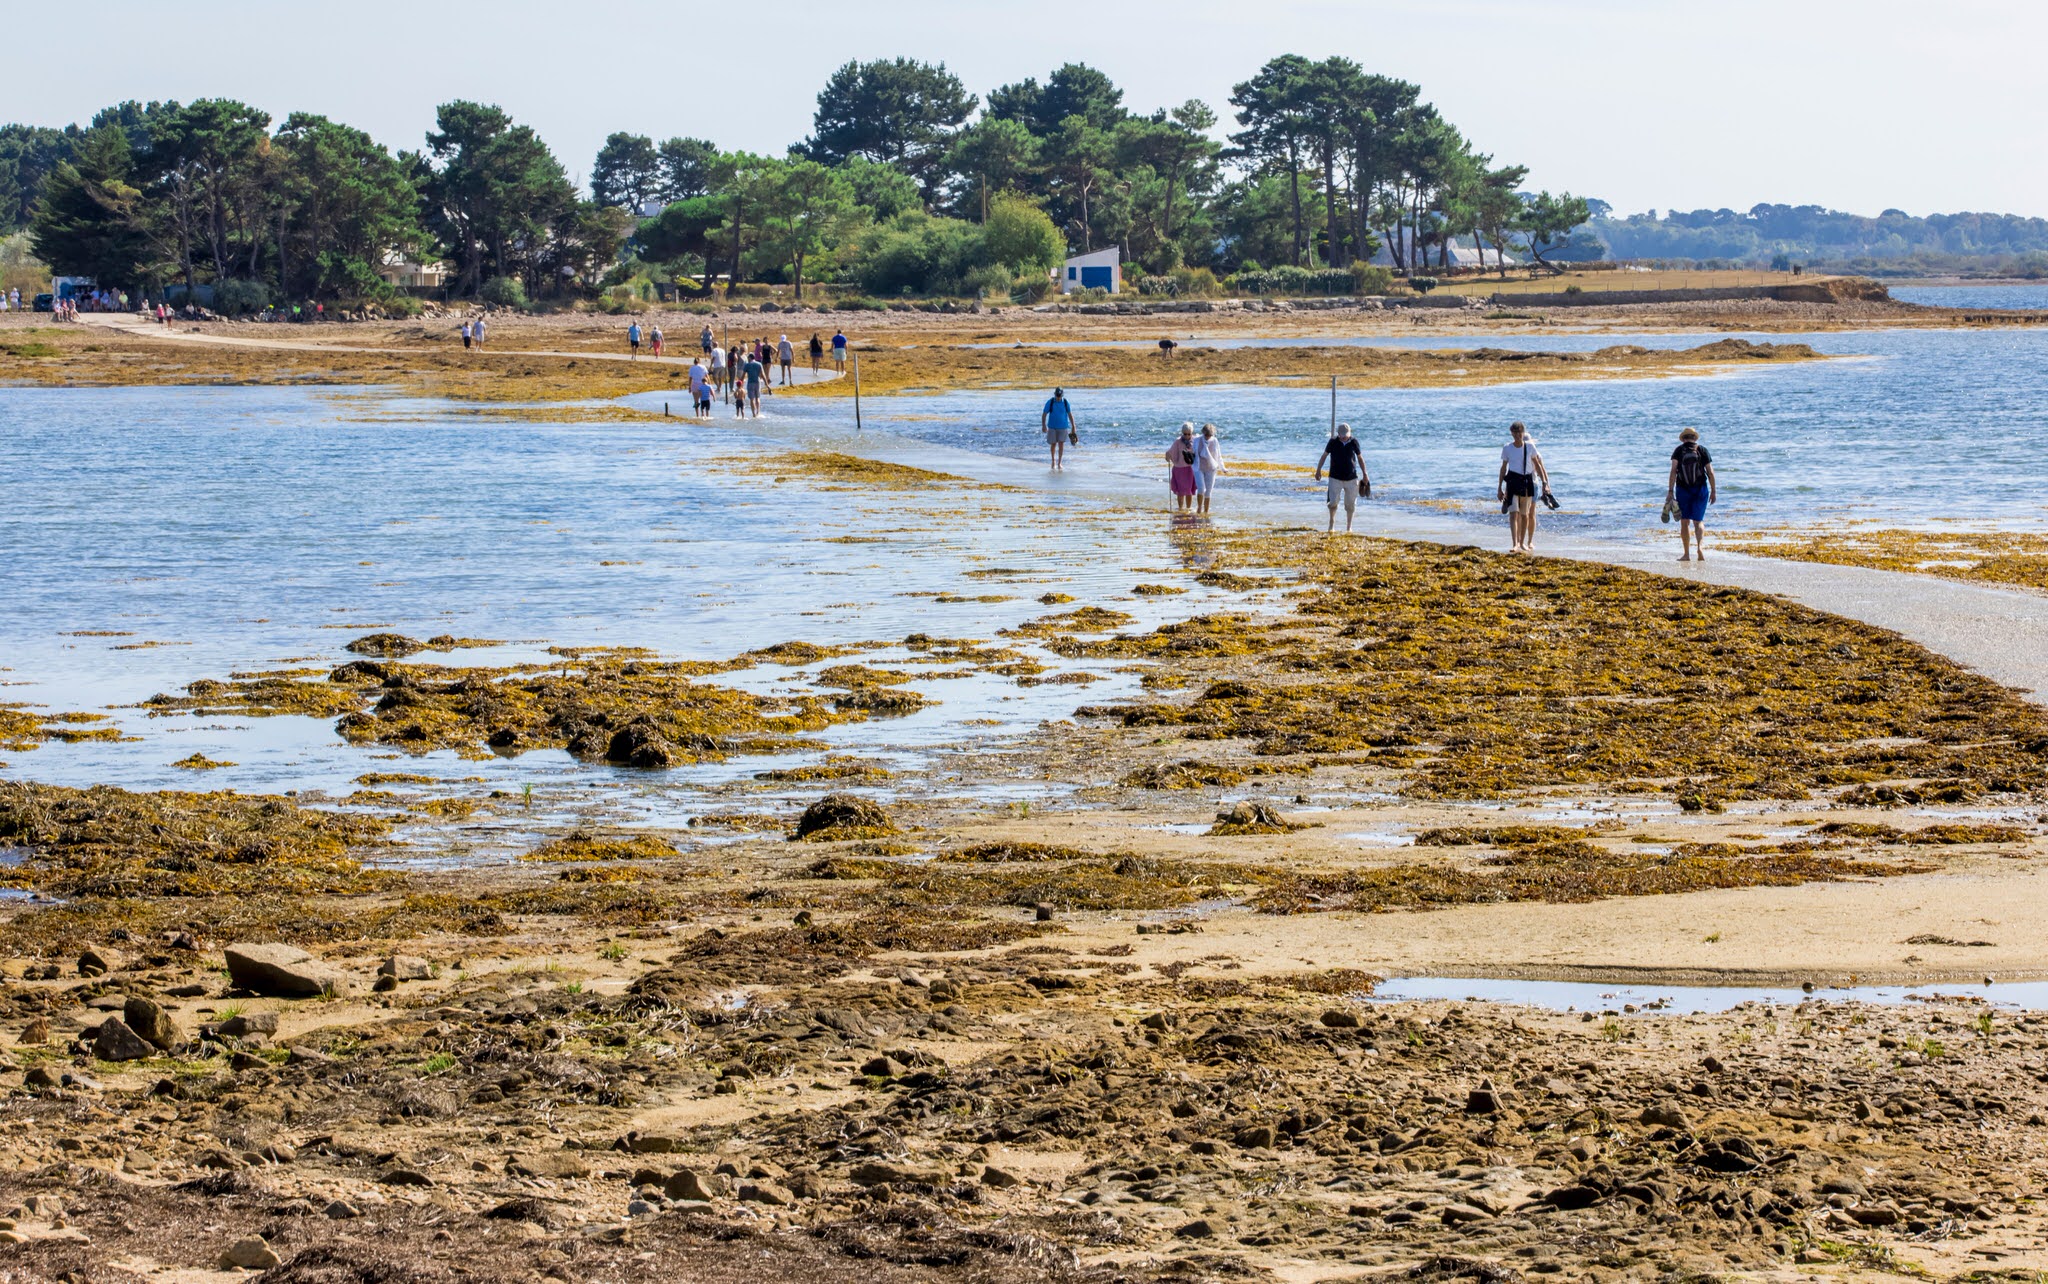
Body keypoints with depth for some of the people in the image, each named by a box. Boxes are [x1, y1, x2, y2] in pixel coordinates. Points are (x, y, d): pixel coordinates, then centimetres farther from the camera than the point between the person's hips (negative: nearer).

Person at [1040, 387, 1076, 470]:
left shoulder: (1066, 403, -5)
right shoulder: (1050, 403, -10)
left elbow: (1070, 415, 4)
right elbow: (1044, 415, -8)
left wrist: (1073, 427, 6)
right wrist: (1043, 425, -20)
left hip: (1063, 427, 0)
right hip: (1052, 427, 0)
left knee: (1061, 444, -5)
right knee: (1053, 444, 7)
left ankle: (1059, 463, 2)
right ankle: (1053, 461, 28)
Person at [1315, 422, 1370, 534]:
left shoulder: (1354, 442, -2)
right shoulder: (1333, 442, -5)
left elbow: (1360, 458, 9)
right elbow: (1324, 455, 6)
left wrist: (1365, 475, 12)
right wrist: (1318, 470, 3)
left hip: (1351, 478, 1)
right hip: (1335, 478, -1)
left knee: (1350, 504, 5)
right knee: (1333, 502, -11)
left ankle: (1348, 527, 19)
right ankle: (1331, 526, 4)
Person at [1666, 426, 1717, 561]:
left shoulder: (1678, 451, -2)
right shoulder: (1702, 450, 1)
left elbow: (1673, 471, -11)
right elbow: (1710, 472, -1)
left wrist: (1670, 491, -12)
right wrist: (1713, 492, 6)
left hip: (1683, 490, -1)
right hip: (1700, 490, 1)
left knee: (1684, 522, 8)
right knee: (1698, 522, 5)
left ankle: (1687, 555, 9)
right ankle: (1700, 546, -21)